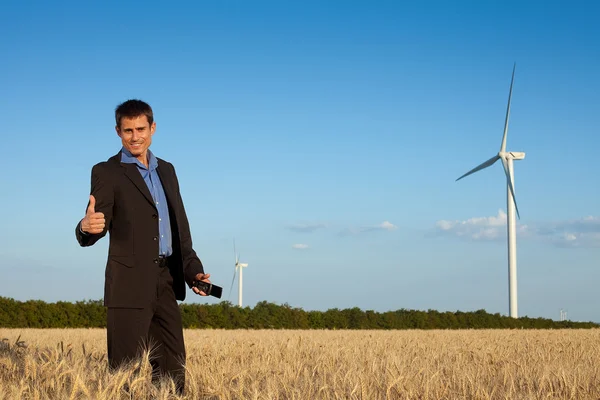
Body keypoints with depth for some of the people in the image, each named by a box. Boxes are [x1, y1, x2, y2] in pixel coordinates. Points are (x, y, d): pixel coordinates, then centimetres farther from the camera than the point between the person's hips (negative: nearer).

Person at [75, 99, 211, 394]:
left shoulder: (166, 170, 16)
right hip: (130, 286, -6)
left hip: (167, 283, 6)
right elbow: (89, 236, -12)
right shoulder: (106, 172, -3)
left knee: (172, 371, 9)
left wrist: (193, 270, 8)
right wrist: (87, 226, -36)